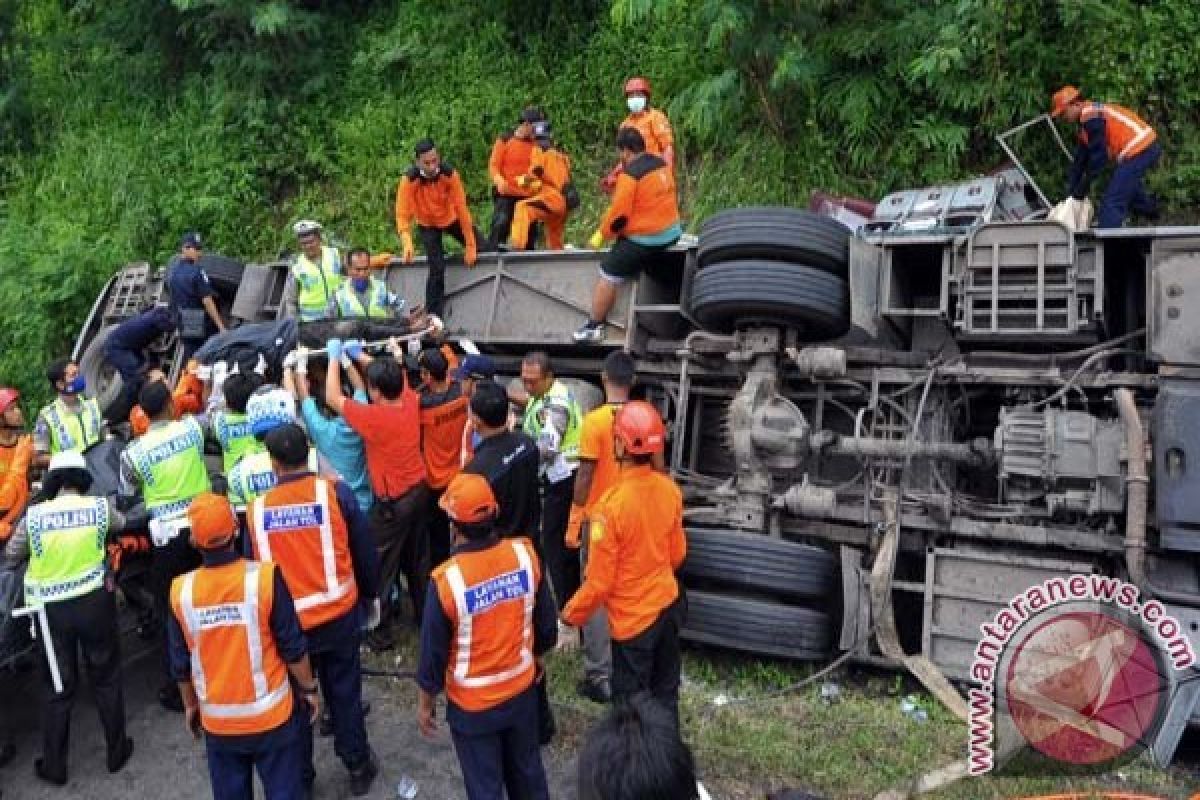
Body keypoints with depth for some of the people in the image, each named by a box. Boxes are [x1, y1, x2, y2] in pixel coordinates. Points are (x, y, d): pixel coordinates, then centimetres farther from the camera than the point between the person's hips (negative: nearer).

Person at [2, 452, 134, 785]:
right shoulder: (100, 506, -6)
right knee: (106, 679, 15)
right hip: (94, 602, 0)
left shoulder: (34, 514, -7)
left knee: (58, 687, 14)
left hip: (52, 609, 0)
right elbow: (121, 524, 17)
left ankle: (53, 766, 25)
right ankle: (117, 751, 27)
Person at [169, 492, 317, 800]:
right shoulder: (264, 577, -20)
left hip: (218, 721, 3)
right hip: (271, 715, -2)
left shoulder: (181, 591, -12)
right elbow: (293, 648, -12)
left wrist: (190, 705, 17)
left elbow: (181, 665, 0)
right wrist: (309, 688, 4)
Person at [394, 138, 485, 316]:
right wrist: (407, 243, -47)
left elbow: (461, 208, -25)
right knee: (437, 269, -15)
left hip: (452, 219, 2)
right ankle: (433, 315, -4)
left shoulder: (449, 174, -28)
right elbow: (403, 215, -30)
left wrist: (470, 245, -24)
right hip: (427, 225, -2)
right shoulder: (409, 180, -30)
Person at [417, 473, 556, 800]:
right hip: (522, 691, 3)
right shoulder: (525, 554, -17)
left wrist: (425, 705, 3)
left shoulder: (446, 579, -27)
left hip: (473, 705, -3)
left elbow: (433, 653, -14)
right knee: (527, 769, 26)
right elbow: (546, 620, -1)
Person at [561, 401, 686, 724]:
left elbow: (600, 581, -19)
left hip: (634, 616, -6)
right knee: (665, 693, 22)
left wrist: (571, 614, -2)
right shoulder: (670, 489, -8)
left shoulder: (611, 504, -27)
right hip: (668, 604, 6)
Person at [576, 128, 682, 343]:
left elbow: (618, 212, -17)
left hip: (644, 240, -9)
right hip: (671, 233, 9)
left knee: (607, 277, 0)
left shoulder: (630, 174, -17)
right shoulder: (661, 164, 6)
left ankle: (594, 327, 5)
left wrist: (601, 234, -3)